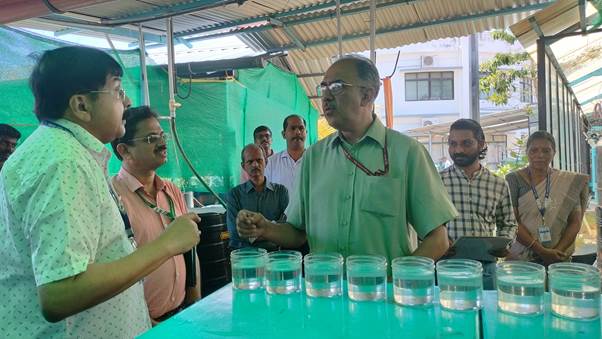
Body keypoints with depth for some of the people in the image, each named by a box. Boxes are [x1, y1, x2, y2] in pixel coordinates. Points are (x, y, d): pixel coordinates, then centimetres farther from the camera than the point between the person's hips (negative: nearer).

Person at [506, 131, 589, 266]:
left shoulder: (570, 181, 4)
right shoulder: (514, 179, -4)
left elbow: (575, 221, 1)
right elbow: (511, 221, -10)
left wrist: (558, 250, -12)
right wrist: (541, 250, -16)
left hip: (559, 259, 2)